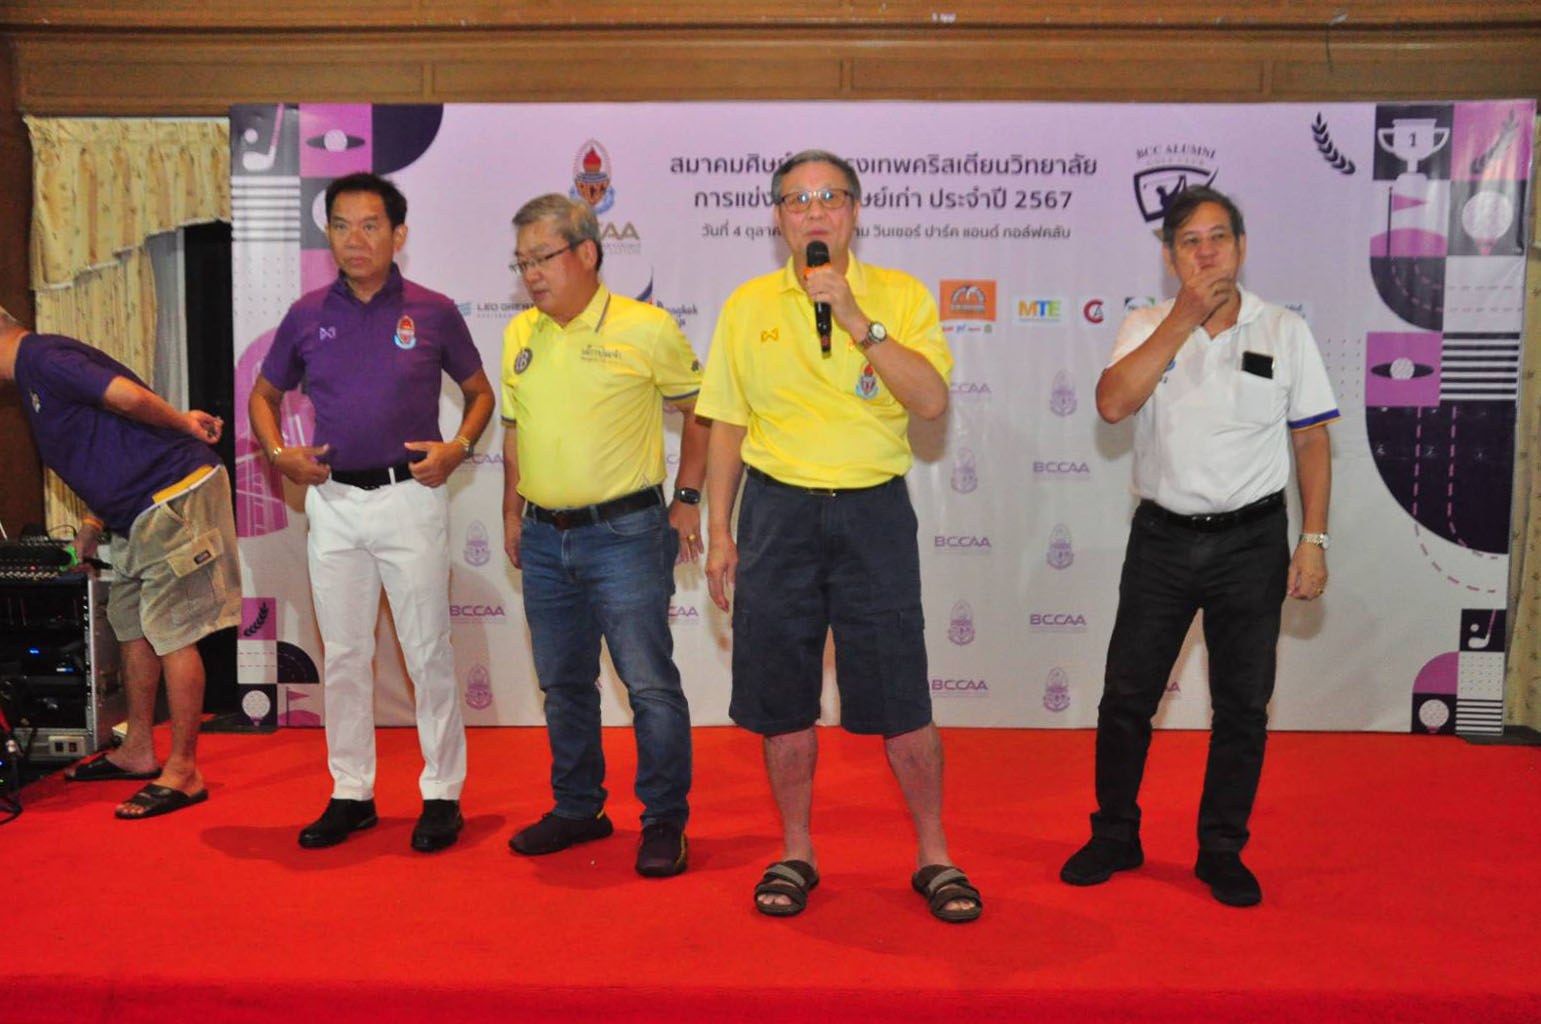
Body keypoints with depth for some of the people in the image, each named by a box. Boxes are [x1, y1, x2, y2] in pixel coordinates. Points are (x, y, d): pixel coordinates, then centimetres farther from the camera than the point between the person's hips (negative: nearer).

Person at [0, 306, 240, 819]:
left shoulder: (41, 357, -11)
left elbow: (130, 396, -26)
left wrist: (183, 425, -10)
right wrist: (94, 523, 21)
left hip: (172, 501, -11)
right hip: (141, 514, 11)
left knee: (172, 634, -6)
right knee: (131, 624, 18)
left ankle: (183, 773, 0)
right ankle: (138, 751, 31)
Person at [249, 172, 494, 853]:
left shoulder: (433, 313, 0)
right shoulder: (307, 316, 6)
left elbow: (480, 392, 10)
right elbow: (264, 396, 18)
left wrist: (457, 448, -7)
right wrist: (279, 453, 0)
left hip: (411, 496, -3)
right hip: (332, 500, 3)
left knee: (428, 652, 0)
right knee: (342, 653, 9)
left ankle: (442, 793, 12)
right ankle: (351, 793, 21)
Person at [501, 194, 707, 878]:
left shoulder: (646, 329, -7)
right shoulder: (520, 335, 9)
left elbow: (700, 409, 2)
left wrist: (686, 500, 0)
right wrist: (512, 509, 16)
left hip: (624, 534, -5)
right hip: (543, 539, 6)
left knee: (650, 682, -2)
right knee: (562, 683, 14)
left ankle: (665, 822, 12)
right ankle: (577, 808, 30)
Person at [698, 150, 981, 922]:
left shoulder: (900, 295, 2)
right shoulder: (748, 305, 7)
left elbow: (933, 402, -10)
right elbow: (727, 426, 10)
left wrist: (860, 322, -18)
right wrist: (718, 532, 7)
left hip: (873, 510, -1)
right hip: (778, 511, 2)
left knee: (901, 699, 1)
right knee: (783, 698, 8)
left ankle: (933, 856, 19)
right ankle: (796, 853, 25)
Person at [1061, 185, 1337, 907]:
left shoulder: (1284, 331, 2)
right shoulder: (1148, 327, 3)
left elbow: (1312, 440, 4)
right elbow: (1112, 403, -16)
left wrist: (1314, 539, -3)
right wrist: (1185, 318, -16)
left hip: (1252, 542, 0)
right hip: (1163, 538, 0)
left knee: (1242, 705, 7)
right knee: (1125, 696, 5)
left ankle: (1222, 852, 23)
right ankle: (1114, 836, 23)